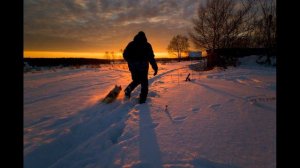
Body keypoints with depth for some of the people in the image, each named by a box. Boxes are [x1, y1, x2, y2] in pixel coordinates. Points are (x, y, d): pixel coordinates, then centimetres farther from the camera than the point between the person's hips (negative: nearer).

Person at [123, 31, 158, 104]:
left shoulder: (131, 44, 10)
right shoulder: (147, 45, 3)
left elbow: (125, 54, 8)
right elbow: (151, 57, -6)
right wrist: (155, 68, -5)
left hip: (132, 66, 3)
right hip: (142, 66, -3)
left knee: (136, 80, 22)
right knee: (144, 83, 9)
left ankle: (128, 90, -4)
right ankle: (142, 99, 5)